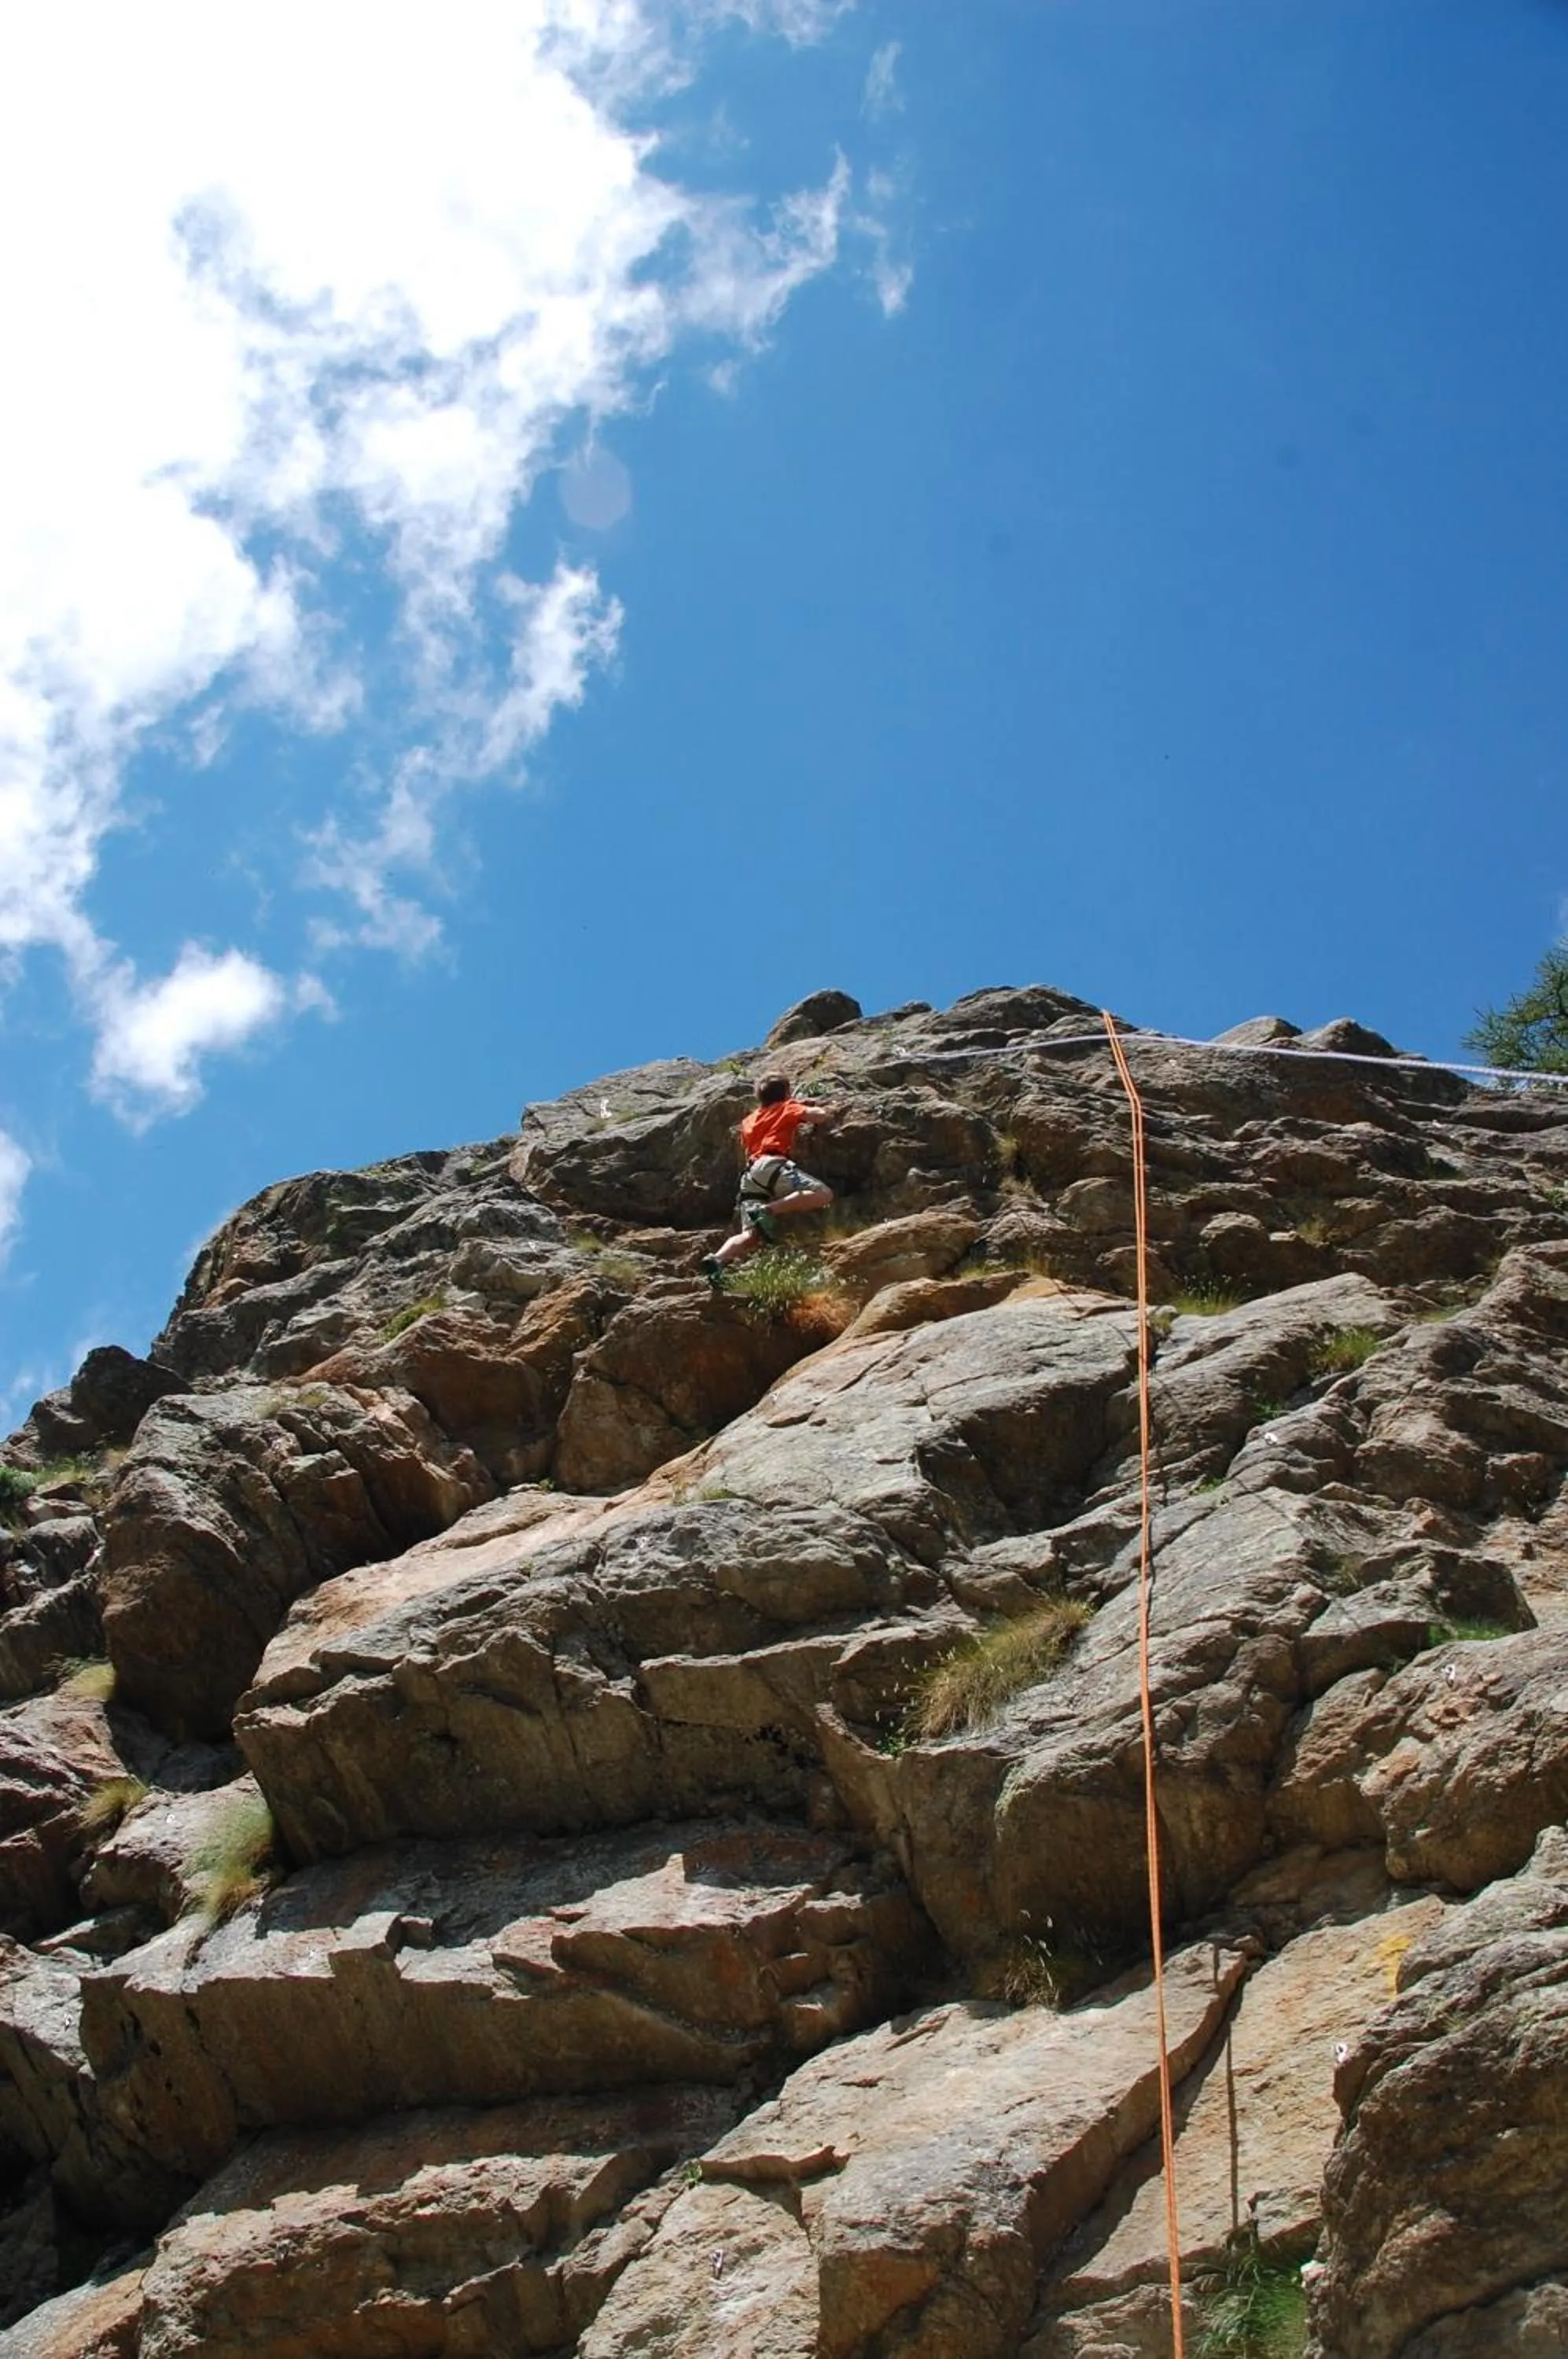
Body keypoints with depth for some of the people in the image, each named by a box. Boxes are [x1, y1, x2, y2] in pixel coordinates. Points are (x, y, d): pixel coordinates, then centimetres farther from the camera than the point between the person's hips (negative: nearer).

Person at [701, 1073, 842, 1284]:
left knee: (750, 1236, -4)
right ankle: (767, 1211, -32)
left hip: (749, 1176, 7)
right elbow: (818, 1115, 1)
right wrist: (831, 1112, 26)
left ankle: (718, 1259, -33)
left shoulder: (749, 1121, 35)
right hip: (771, 1166, -7)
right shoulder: (788, 1108, 17)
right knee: (823, 1194, -20)